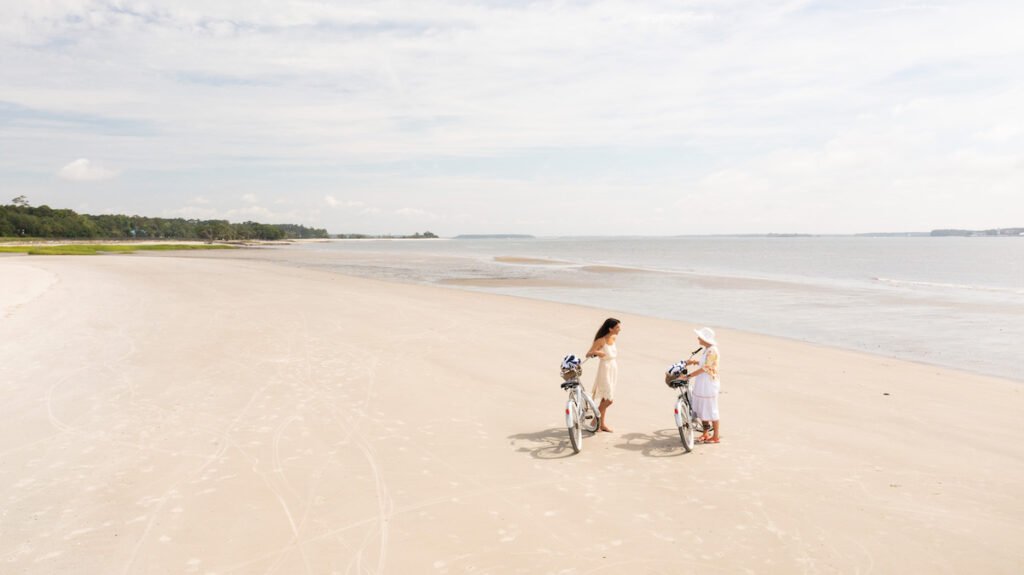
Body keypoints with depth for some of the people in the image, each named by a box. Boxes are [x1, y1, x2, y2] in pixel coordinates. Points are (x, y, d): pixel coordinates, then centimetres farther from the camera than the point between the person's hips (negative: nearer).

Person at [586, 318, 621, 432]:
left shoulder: (613, 338, 2)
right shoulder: (601, 341, -19)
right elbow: (588, 354, -19)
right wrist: (595, 352, -35)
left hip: (613, 368, 7)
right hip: (605, 370, -7)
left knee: (605, 398, 14)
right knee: (609, 399, -7)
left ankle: (603, 423, 22)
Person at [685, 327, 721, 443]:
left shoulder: (712, 351, -20)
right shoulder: (707, 349, 9)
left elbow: (704, 369, -26)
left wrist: (688, 376, -27)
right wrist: (694, 361, 9)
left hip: (709, 384, -9)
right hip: (701, 384, 9)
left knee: (711, 410, 2)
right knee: (701, 409, 15)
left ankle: (716, 436, 14)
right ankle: (705, 433, 28)